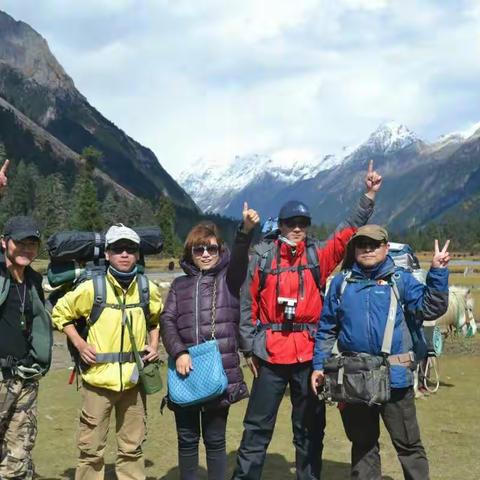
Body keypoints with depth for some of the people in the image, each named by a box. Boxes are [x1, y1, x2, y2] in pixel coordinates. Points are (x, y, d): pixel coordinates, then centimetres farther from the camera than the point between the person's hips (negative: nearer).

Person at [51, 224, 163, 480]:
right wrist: (79, 343, -5)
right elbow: (60, 313, 5)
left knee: (132, 448, 14)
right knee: (91, 448, 4)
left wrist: (154, 344, 8)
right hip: (100, 377, -3)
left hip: (134, 379, 3)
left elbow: (156, 319, 23)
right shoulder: (92, 288, -8)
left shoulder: (148, 289, 2)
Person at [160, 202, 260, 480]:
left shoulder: (228, 278, 5)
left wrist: (246, 231, -36)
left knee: (215, 439, 6)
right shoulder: (181, 284, 13)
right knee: (187, 439, 11)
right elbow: (167, 320, 4)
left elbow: (240, 261, -16)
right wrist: (179, 352, -14)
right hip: (187, 372, 3)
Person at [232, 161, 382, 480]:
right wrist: (249, 347, 2)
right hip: (271, 352, -1)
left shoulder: (318, 254, 5)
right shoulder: (263, 257, 1)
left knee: (310, 425, 13)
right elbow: (248, 304, 3)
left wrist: (370, 196, -10)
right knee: (258, 424, 5)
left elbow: (350, 231, -1)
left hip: (309, 352, 2)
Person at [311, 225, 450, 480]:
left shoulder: (401, 280, 4)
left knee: (408, 443, 6)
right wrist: (319, 366, 3)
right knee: (362, 443, 17)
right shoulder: (341, 282, 8)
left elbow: (430, 308, -5)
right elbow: (327, 329, 10)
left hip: (394, 376, -2)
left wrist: (437, 272, -13)